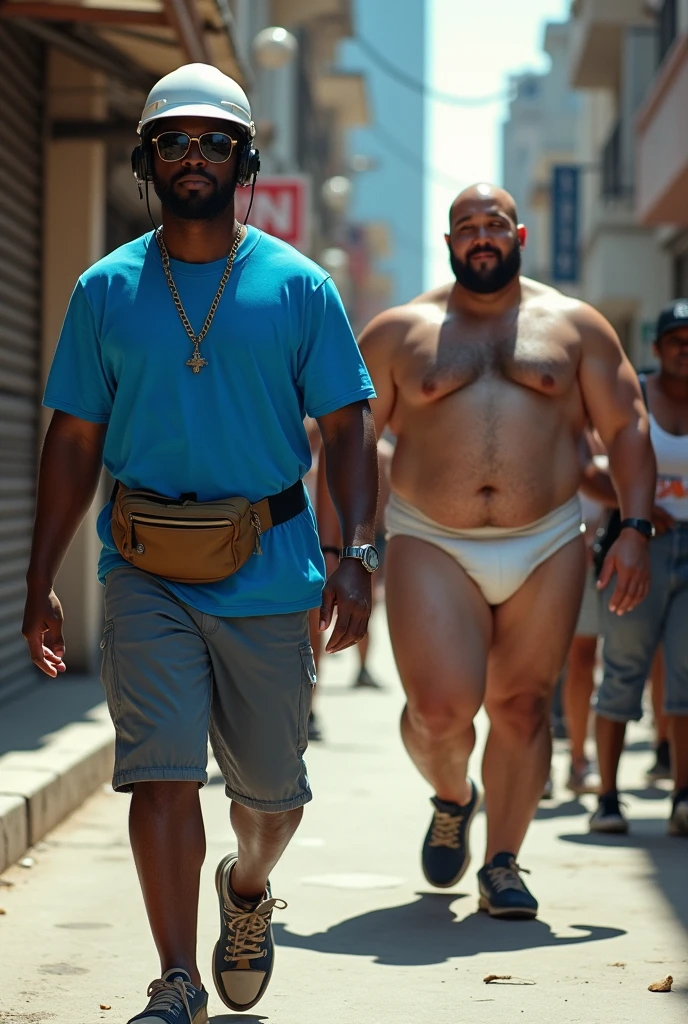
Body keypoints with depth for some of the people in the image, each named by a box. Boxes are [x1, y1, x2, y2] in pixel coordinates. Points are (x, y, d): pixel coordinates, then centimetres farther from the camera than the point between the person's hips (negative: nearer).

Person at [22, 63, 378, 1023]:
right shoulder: (105, 289, 5)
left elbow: (348, 429, 2)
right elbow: (74, 441, 8)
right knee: (161, 772, -11)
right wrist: (41, 583, 3)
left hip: (269, 573, 0)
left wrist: (355, 555, -12)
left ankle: (249, 885, 44)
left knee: (270, 785, 11)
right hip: (147, 574, 0)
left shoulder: (298, 286, 2)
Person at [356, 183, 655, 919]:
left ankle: (502, 865, 13)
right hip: (431, 546, -1)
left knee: (521, 704, 1)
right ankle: (452, 799, 21)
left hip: (545, 547, 1)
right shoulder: (398, 332, 7)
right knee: (440, 709, -12)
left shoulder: (574, 325, 9)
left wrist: (635, 527, -4)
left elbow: (626, 426, 8)